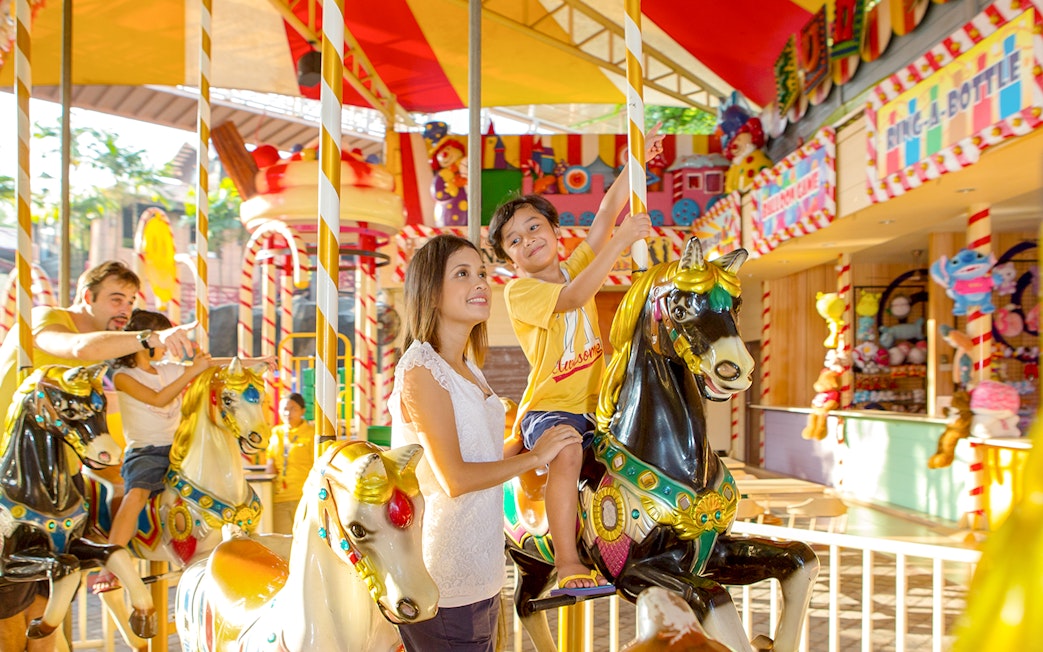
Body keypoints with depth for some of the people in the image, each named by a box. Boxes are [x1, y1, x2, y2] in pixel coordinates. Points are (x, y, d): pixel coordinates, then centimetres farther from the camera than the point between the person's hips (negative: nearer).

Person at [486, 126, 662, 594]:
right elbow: (573, 298, -23)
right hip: (548, 405, -7)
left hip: (593, 405, 7)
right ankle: (567, 564, -32)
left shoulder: (577, 265, 11)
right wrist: (620, 242, -26)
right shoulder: (518, 290, -7)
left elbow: (606, 214, 2)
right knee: (567, 449, -34)